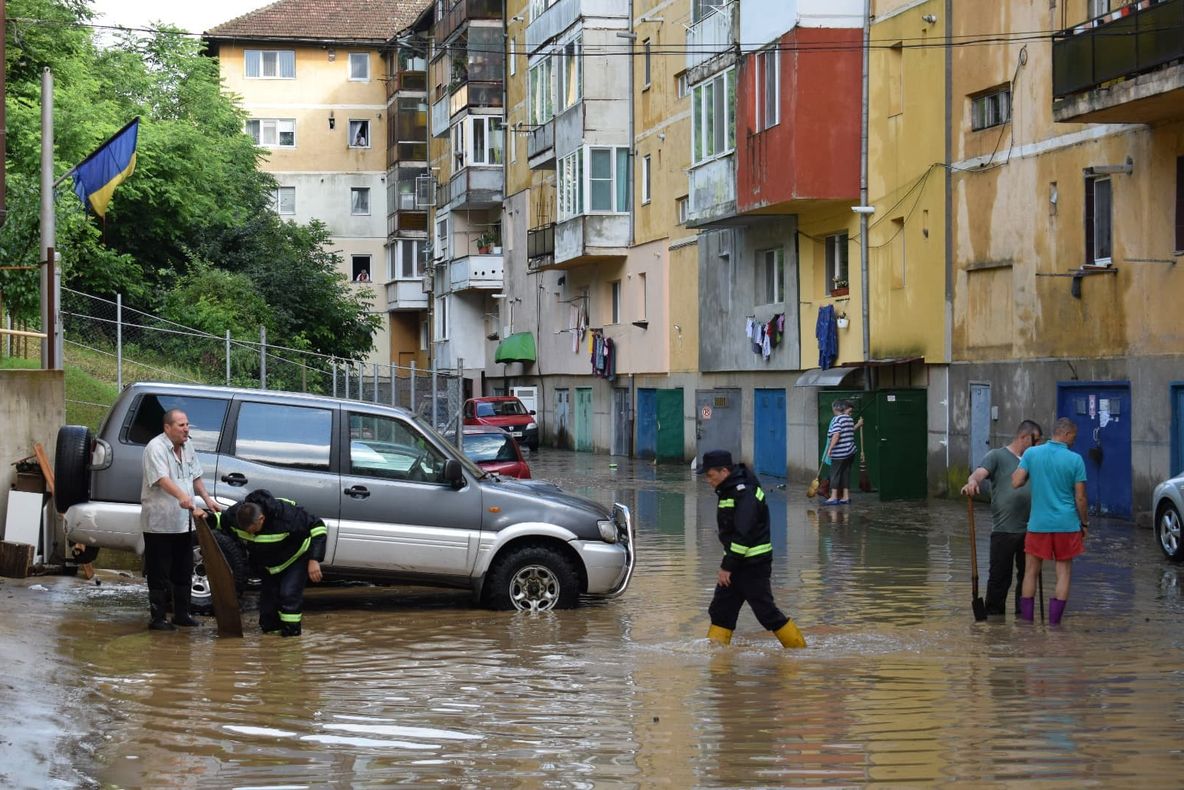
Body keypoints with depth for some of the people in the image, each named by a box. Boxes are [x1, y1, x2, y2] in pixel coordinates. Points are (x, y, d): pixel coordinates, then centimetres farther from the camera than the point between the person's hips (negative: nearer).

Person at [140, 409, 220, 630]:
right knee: (159, 573, -3)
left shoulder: (187, 446, 11)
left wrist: (207, 499, 12)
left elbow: (195, 476, 23)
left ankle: (181, 614, 24)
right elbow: (163, 479, -30)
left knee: (183, 572, 14)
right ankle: (157, 618, 2)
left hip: (183, 522, 8)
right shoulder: (156, 448, -15)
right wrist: (182, 497, -45)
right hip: (159, 522, -8)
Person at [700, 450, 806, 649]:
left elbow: (743, 535, -24)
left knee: (767, 613, -5)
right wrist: (727, 565, 16)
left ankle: (799, 649, 5)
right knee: (720, 610, 7)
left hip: (753, 564, -10)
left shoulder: (744, 492, -19)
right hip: (736, 562, 10)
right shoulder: (728, 489, 12)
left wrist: (727, 566, -21)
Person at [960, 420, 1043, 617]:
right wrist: (972, 481, -40)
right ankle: (994, 616, 6)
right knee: (999, 576, -2)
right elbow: (980, 473, -17)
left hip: (1030, 530, 6)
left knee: (1027, 575, 10)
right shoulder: (998, 456, -1)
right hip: (1003, 529, -6)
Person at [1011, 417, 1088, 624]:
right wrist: (1084, 523, 7)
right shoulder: (1075, 460, -7)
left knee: (1031, 571, 13)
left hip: (1038, 524, 2)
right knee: (1064, 572, 7)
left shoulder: (1031, 454, -3)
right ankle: (1054, 622, 4)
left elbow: (1016, 482, -5)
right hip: (1066, 525, -2)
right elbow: (1080, 498, -5)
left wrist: (1016, 472, 16)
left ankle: (1026, 621, 14)